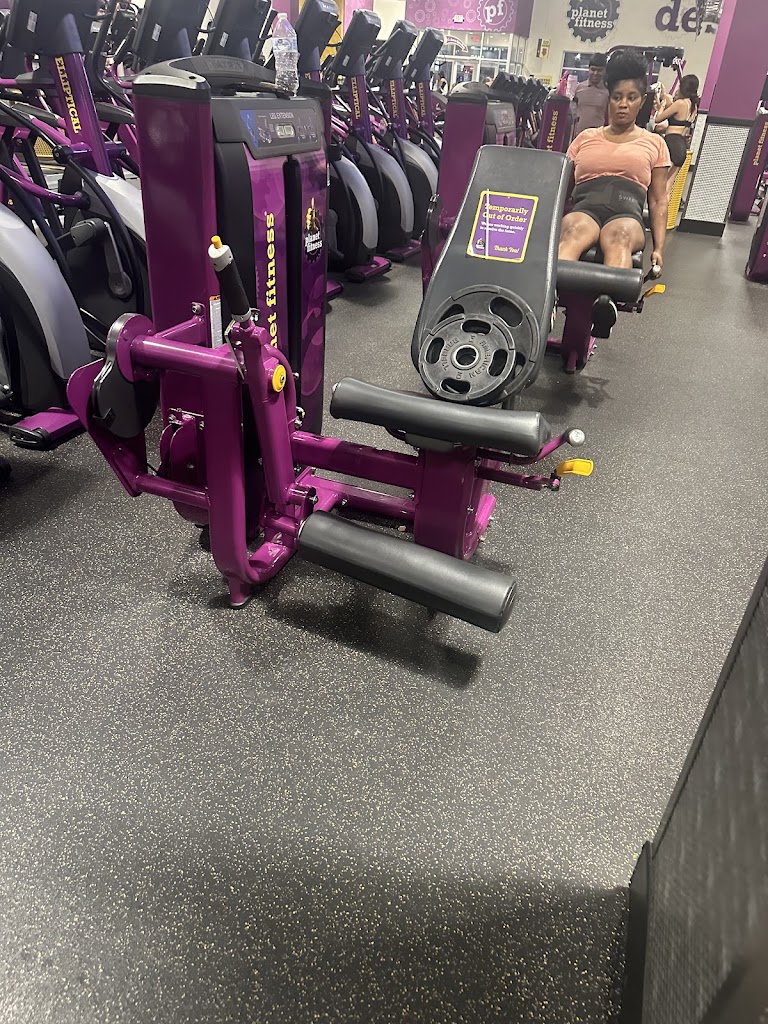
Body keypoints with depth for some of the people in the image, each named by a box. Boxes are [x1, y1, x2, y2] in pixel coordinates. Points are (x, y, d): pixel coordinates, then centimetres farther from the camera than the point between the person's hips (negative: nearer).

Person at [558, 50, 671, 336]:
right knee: (572, 233, -40)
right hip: (584, 206, 1)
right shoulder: (586, 138, 29)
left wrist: (659, 247, 6)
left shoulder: (653, 143, 25)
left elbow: (658, 201, 20)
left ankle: (608, 302, -69)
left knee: (619, 237, -41)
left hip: (627, 211, 0)